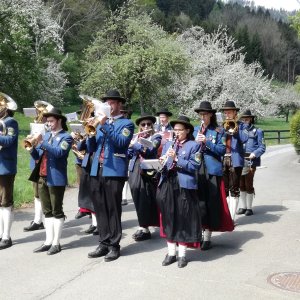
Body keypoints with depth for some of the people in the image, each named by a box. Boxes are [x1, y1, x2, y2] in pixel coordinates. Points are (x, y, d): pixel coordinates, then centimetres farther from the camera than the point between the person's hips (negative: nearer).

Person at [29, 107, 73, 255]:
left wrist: (41, 142, -25)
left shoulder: (66, 137, -4)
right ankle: (48, 241, 16)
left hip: (56, 178, -7)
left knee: (57, 211, 0)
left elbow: (58, 153, -21)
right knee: (47, 211, 10)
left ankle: (56, 243, 6)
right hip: (42, 177, 7)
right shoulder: (45, 135, 16)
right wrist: (32, 147, -8)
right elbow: (37, 156, 12)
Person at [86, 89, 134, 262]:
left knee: (113, 209, -2)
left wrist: (105, 125, -17)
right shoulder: (101, 123, 21)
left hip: (115, 171, -6)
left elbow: (121, 142, -16)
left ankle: (114, 245, 6)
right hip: (97, 170, 6)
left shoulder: (127, 123, 4)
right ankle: (104, 243, 15)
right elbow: (91, 148, 16)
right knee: (100, 209, 7)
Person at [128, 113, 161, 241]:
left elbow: (149, 151, -16)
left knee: (145, 200, -5)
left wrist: (135, 144, -12)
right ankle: (143, 226, 19)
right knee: (138, 199, 8)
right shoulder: (136, 137, 18)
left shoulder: (156, 137, 1)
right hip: (135, 171, 6)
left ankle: (144, 228, 3)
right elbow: (129, 154, 14)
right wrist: (131, 146, -1)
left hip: (148, 171, -6)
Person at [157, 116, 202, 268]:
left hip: (184, 185, -5)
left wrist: (177, 159, -18)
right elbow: (163, 163, 13)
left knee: (183, 219, 2)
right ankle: (171, 252, 20)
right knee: (168, 218, 9)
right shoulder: (168, 144, 16)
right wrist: (162, 162, -10)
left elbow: (195, 166, -11)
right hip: (167, 184, 5)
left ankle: (182, 254, 14)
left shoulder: (194, 145, 0)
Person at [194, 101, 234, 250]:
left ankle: (207, 237, 7)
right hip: (196, 170, 2)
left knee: (211, 203, -1)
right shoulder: (194, 130, 14)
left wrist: (207, 141, -15)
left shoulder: (219, 131, 4)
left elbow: (222, 150, -5)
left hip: (212, 171, -2)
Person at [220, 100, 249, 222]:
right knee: (223, 189, 8)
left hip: (235, 160, -3)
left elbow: (244, 139, -12)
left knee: (234, 189, -1)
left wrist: (235, 128, -10)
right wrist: (224, 128, -8)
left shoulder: (241, 125, 6)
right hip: (222, 160, 3)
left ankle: (231, 217, 3)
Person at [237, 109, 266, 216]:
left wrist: (254, 154, -15)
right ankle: (243, 207, 18)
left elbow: (262, 147, 0)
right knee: (241, 185, 8)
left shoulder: (257, 131, 3)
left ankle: (249, 208, 8)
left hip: (251, 162, -4)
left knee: (248, 185, -3)